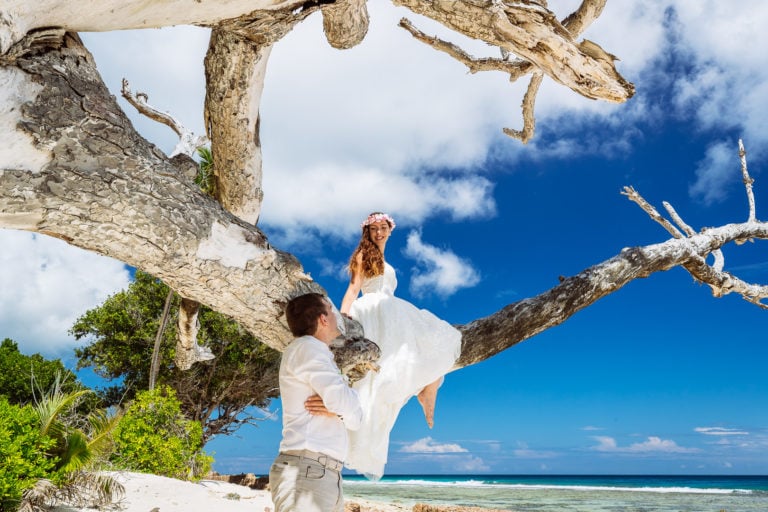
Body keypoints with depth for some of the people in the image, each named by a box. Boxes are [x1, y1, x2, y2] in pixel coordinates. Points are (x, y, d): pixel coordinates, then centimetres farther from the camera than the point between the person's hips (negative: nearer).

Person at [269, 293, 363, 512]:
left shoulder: (321, 357, 23)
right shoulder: (307, 347, -4)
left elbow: (354, 418, 17)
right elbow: (343, 401, -17)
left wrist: (337, 408, -5)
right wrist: (341, 407, 7)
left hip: (326, 477, 9)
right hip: (305, 473, -9)